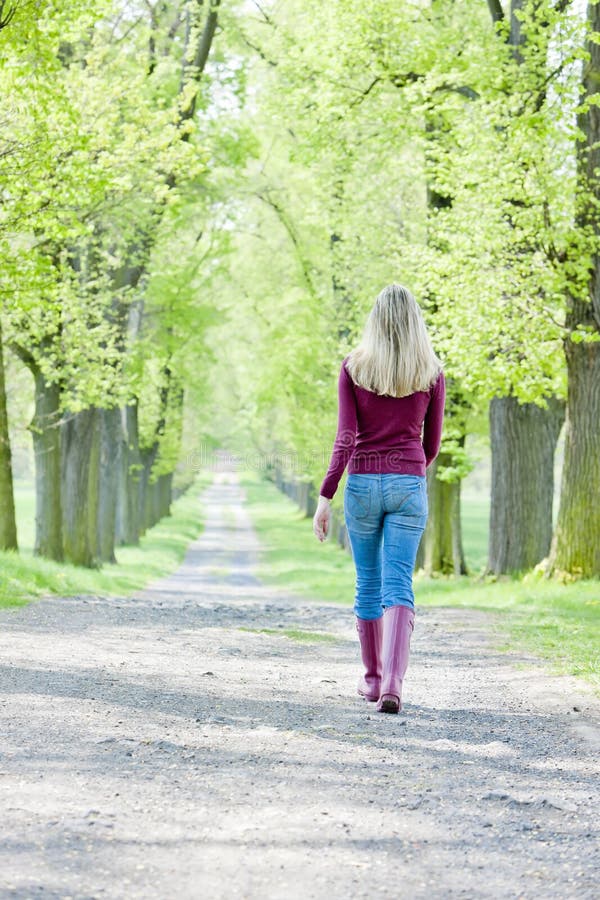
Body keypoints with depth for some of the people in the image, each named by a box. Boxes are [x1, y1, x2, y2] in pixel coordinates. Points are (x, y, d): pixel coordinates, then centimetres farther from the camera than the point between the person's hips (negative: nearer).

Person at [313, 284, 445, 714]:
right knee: (398, 586, -4)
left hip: (363, 481, 0)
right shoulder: (431, 372, 0)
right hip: (409, 484, 0)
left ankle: (373, 678, 24)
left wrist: (325, 496, -6)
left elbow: (345, 438, -8)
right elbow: (432, 443, 7)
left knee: (369, 583, 14)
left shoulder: (353, 368, -3)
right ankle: (393, 682, -21)